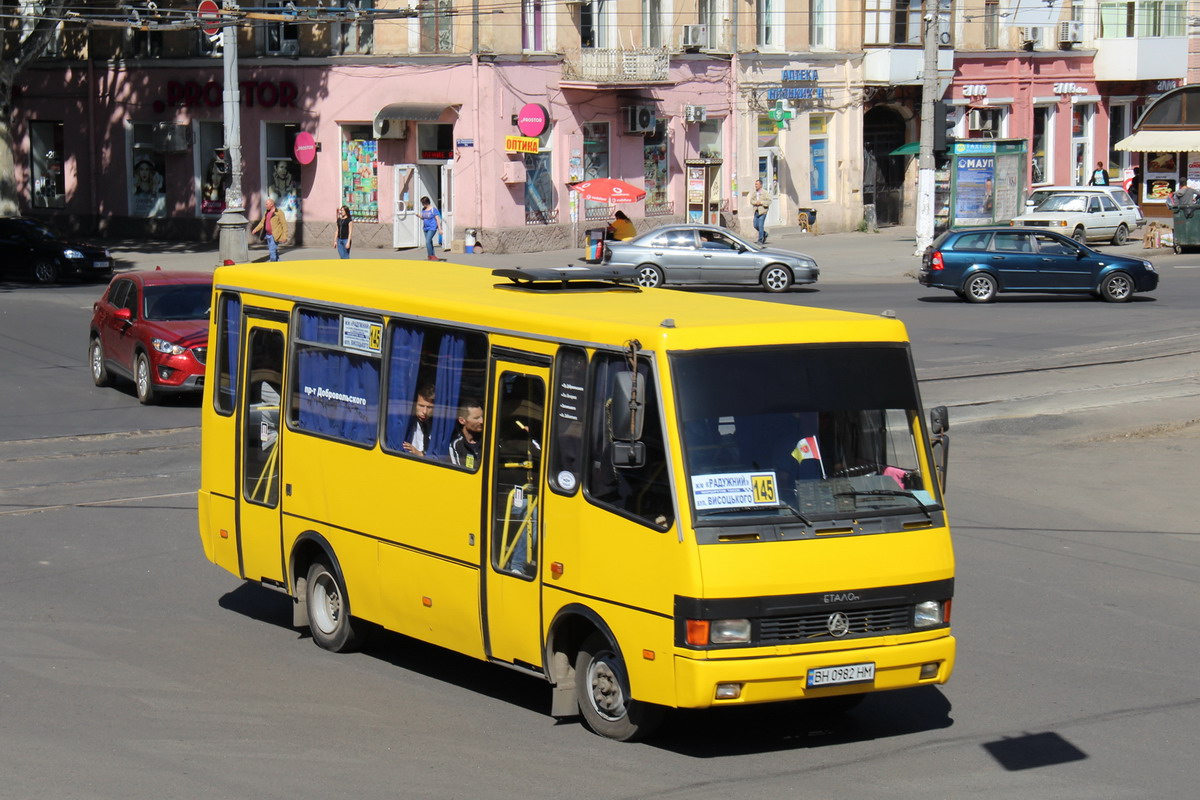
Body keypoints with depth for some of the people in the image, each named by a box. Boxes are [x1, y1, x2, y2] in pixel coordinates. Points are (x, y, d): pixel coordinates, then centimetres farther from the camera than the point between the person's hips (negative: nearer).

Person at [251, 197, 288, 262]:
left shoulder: (279, 213, -10)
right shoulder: (266, 213, 12)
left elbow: (284, 224, -11)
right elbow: (262, 223, 17)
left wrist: (285, 236, -16)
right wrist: (255, 230, 4)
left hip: (275, 236, -8)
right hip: (268, 235, 8)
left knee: (272, 251, -14)